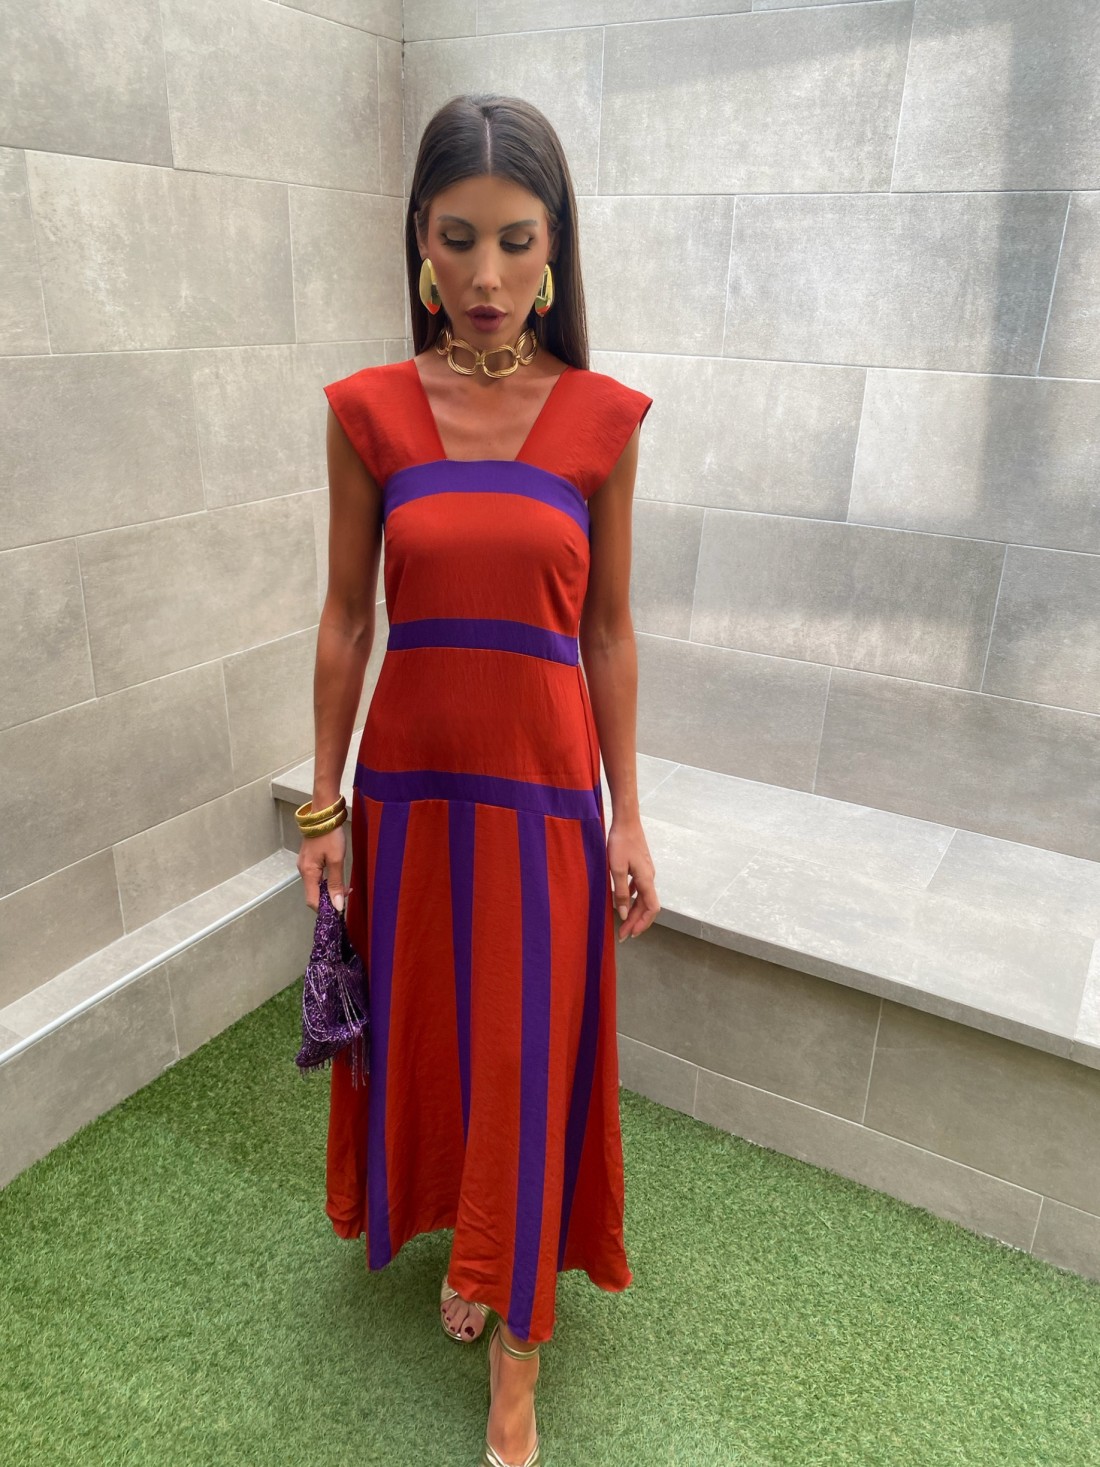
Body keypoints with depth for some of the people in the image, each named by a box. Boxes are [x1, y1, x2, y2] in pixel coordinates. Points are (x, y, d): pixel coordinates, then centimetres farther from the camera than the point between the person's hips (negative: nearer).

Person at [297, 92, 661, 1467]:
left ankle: (514, 1346, 33)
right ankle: (459, 1245, 47)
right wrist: (324, 803, 3)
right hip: (410, 780, 1)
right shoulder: (368, 410, -3)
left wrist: (627, 815, 1)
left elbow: (606, 627, 0)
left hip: (544, 788, -1)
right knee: (425, 1035, 17)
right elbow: (346, 615, 2)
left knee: (530, 1058, 10)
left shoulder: (601, 418, -4)